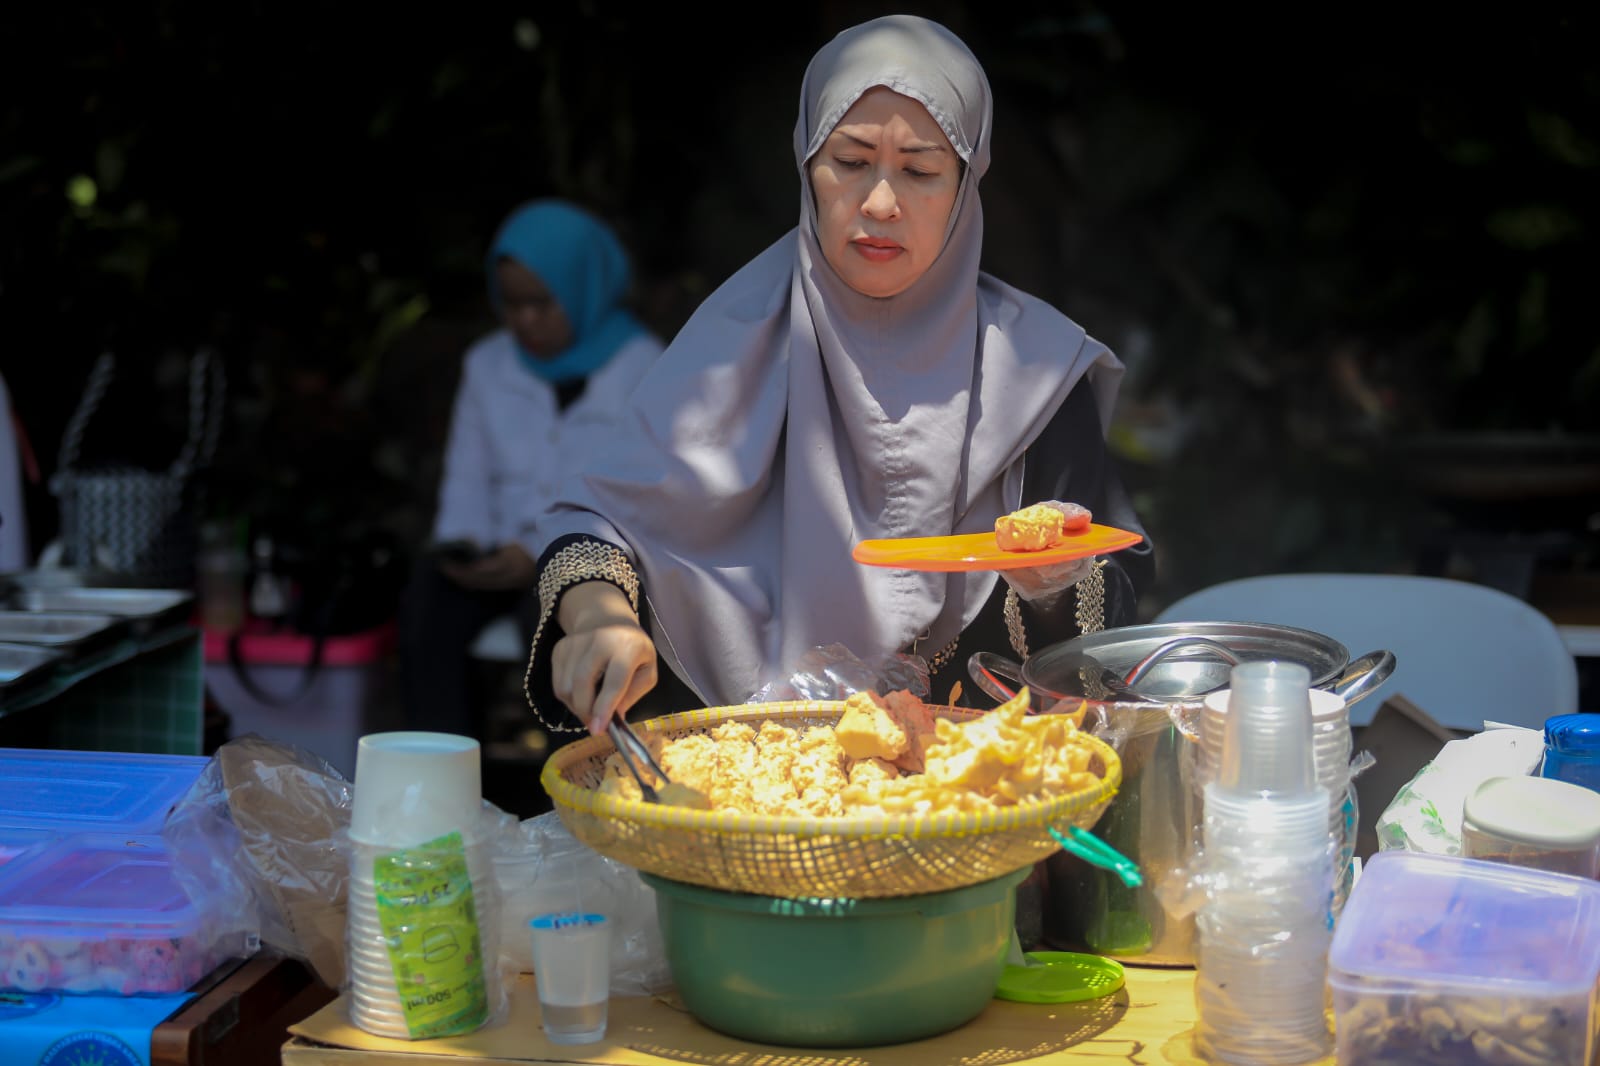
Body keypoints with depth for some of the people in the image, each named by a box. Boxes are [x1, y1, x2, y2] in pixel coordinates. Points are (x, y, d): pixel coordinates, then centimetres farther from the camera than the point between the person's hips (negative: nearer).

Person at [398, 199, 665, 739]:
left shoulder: (640, 369, -1)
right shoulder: (487, 364, 17)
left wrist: (541, 554, -18)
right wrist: (461, 545, -3)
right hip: (502, 557, 4)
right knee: (426, 603, -28)